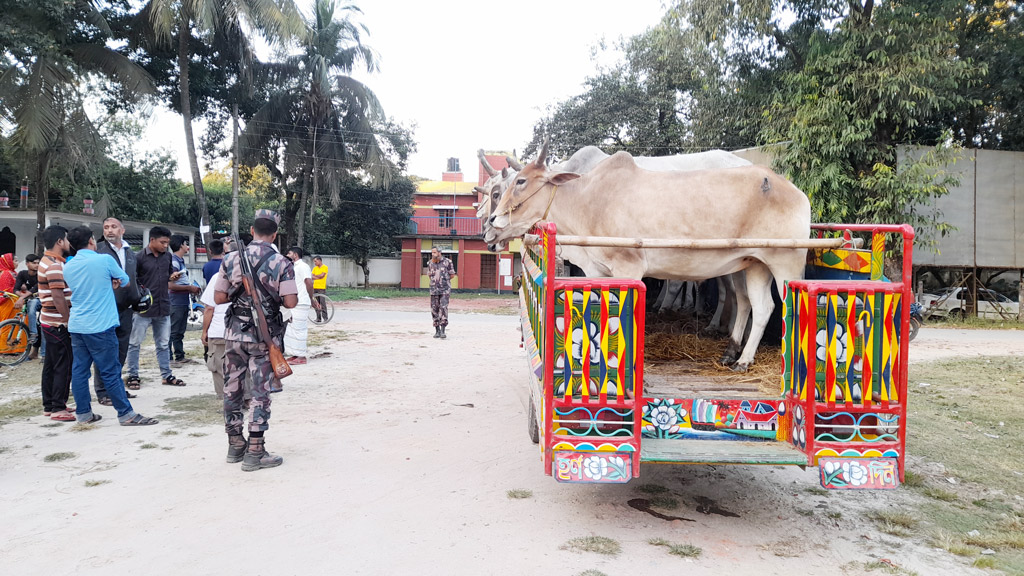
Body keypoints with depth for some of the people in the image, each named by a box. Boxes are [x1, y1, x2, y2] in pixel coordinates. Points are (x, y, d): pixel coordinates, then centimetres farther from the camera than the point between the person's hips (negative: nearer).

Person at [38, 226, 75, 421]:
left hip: (49, 322, 10)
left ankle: (49, 405, 22)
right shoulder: (55, 265, -18)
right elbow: (58, 297, -23)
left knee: (51, 365, 14)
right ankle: (58, 409, -1)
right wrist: (68, 322, -19)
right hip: (58, 324, -10)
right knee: (64, 366, -5)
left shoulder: (48, 261, 15)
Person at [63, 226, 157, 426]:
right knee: (111, 371, -3)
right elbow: (125, 281, 4)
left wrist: (109, 284, 4)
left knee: (79, 370, 10)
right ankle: (126, 414, 3)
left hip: (76, 326, 6)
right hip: (100, 326, -6)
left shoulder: (68, 268, 8)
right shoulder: (104, 260, -9)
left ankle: (83, 413, 17)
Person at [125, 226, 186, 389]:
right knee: (135, 342, 4)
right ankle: (133, 376, 14)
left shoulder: (167, 256, 9)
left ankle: (167, 375, 19)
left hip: (163, 307, 5)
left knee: (163, 344, 12)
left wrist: (172, 277, -1)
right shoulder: (139, 257, -8)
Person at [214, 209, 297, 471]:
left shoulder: (231, 259, 1)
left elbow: (219, 297, 3)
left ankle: (235, 445, 25)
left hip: (235, 332, 4)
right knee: (261, 392, 2)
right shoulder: (281, 263, -8)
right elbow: (291, 302, -12)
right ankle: (255, 452, 3)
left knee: (232, 388, 14)